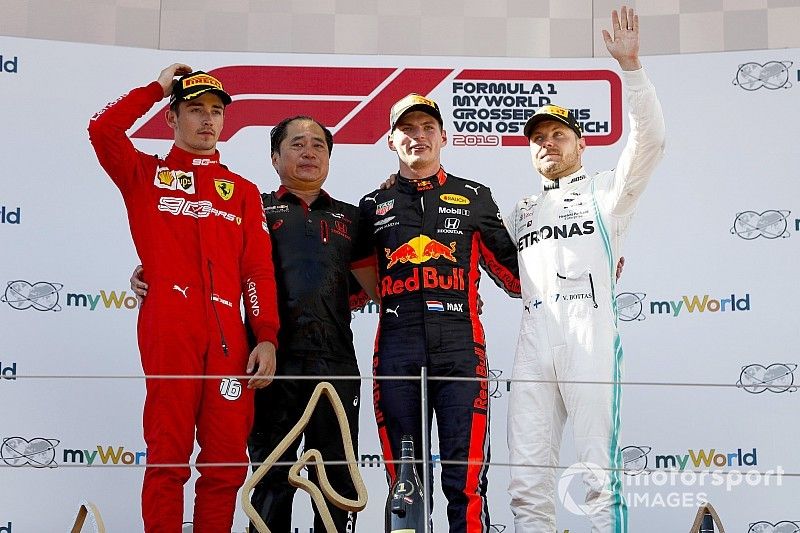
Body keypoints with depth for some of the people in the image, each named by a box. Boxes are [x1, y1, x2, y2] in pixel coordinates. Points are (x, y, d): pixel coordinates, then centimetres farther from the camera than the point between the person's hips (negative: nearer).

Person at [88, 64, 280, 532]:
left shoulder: (243, 191, 20)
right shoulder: (146, 175, 17)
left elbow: (259, 270, 12)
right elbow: (103, 129, -3)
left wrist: (266, 337, 0)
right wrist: (156, 88, 9)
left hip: (228, 334, 2)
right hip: (168, 331, -2)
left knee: (227, 461, 1)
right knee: (168, 457, -4)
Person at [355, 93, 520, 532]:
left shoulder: (475, 198, 14)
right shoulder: (373, 207, 17)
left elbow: (510, 269, 15)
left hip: (460, 350, -1)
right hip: (396, 352, 2)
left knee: (466, 480, -5)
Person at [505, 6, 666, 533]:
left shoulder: (607, 189, 13)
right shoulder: (523, 212, 29)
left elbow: (650, 139, -2)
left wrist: (630, 65, -11)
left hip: (591, 335, -5)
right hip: (534, 340, 5)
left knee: (601, 470, -9)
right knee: (528, 475, 0)